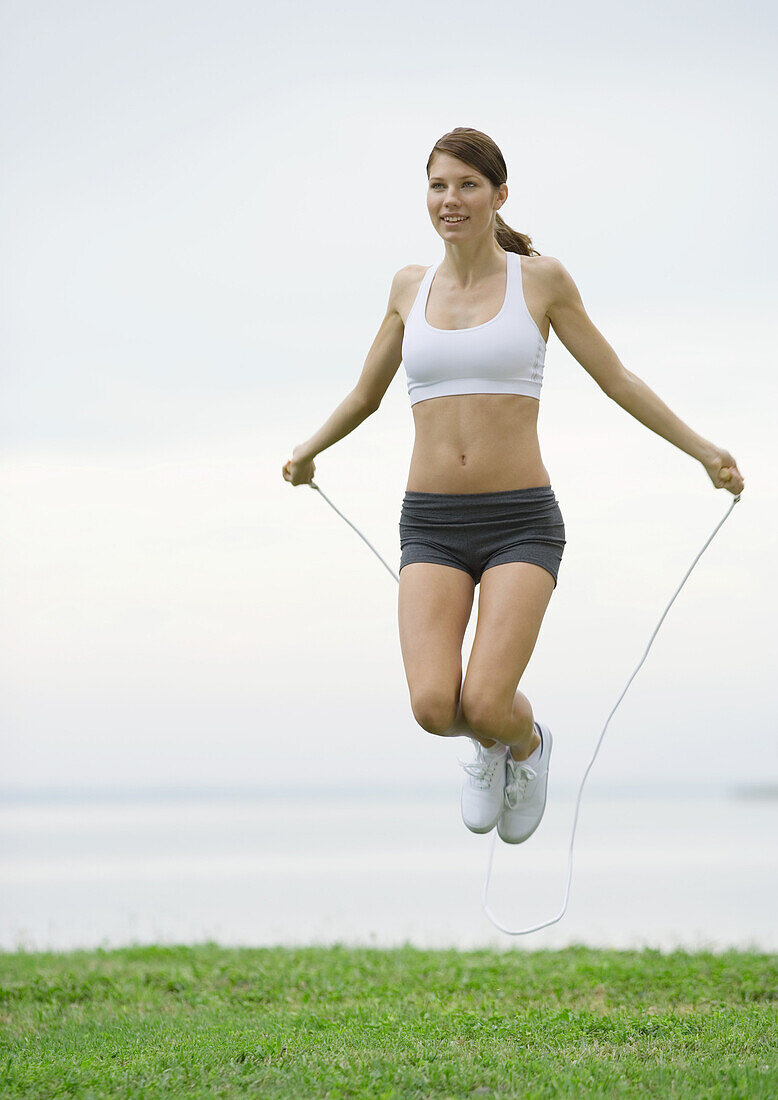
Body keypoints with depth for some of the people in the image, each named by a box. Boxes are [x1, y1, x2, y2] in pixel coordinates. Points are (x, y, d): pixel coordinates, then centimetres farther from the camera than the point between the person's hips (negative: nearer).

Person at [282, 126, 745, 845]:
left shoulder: (541, 279, 1)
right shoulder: (412, 286, 9)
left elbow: (617, 380, 11)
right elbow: (367, 393, 26)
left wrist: (703, 450, 9)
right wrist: (307, 454, 37)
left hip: (521, 523, -2)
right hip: (432, 525, 2)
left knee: (485, 706, -20)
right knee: (433, 708, -19)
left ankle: (528, 744, 19)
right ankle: (486, 746, 20)